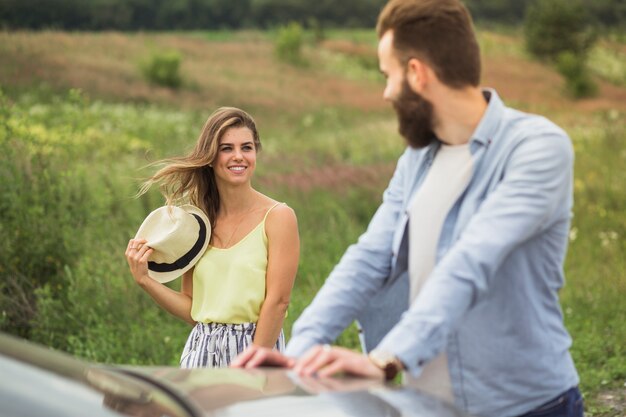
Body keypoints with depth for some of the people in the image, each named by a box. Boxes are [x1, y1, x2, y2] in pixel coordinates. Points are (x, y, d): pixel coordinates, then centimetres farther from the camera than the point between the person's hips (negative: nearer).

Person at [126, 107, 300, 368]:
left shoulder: (277, 216, -5)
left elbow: (277, 301, -11)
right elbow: (192, 309, 9)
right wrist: (144, 279, -3)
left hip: (258, 349, -3)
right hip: (200, 353, 4)